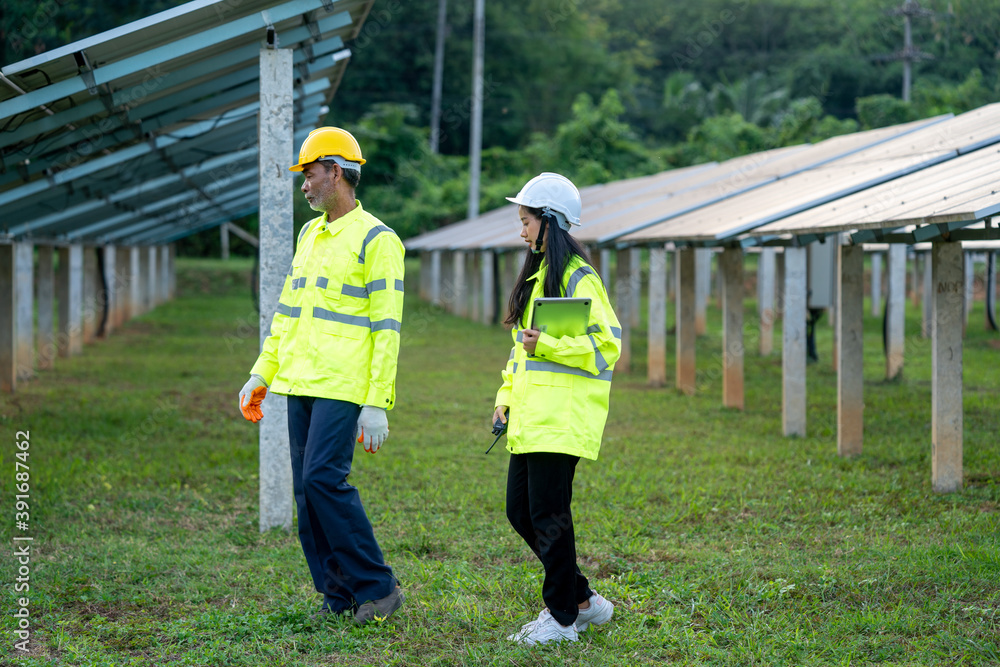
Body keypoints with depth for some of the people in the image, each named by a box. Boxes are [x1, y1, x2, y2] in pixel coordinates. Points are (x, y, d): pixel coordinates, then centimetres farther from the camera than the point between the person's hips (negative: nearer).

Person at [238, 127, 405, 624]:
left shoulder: (376, 240, -8)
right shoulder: (310, 234, 17)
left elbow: (387, 328, -12)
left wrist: (376, 405, -17)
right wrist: (262, 375, 18)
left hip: (343, 387, -8)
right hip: (300, 381, 8)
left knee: (323, 478, -17)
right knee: (307, 489, 5)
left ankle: (377, 586, -6)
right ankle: (338, 594, 12)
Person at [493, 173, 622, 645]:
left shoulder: (578, 278, -10)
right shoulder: (537, 275, 18)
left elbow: (606, 345, -16)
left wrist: (546, 344, -23)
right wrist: (506, 396, 17)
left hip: (561, 419, -9)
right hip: (530, 417, 9)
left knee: (548, 515, -6)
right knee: (520, 511, 10)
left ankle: (562, 617, 5)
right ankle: (582, 600, 21)